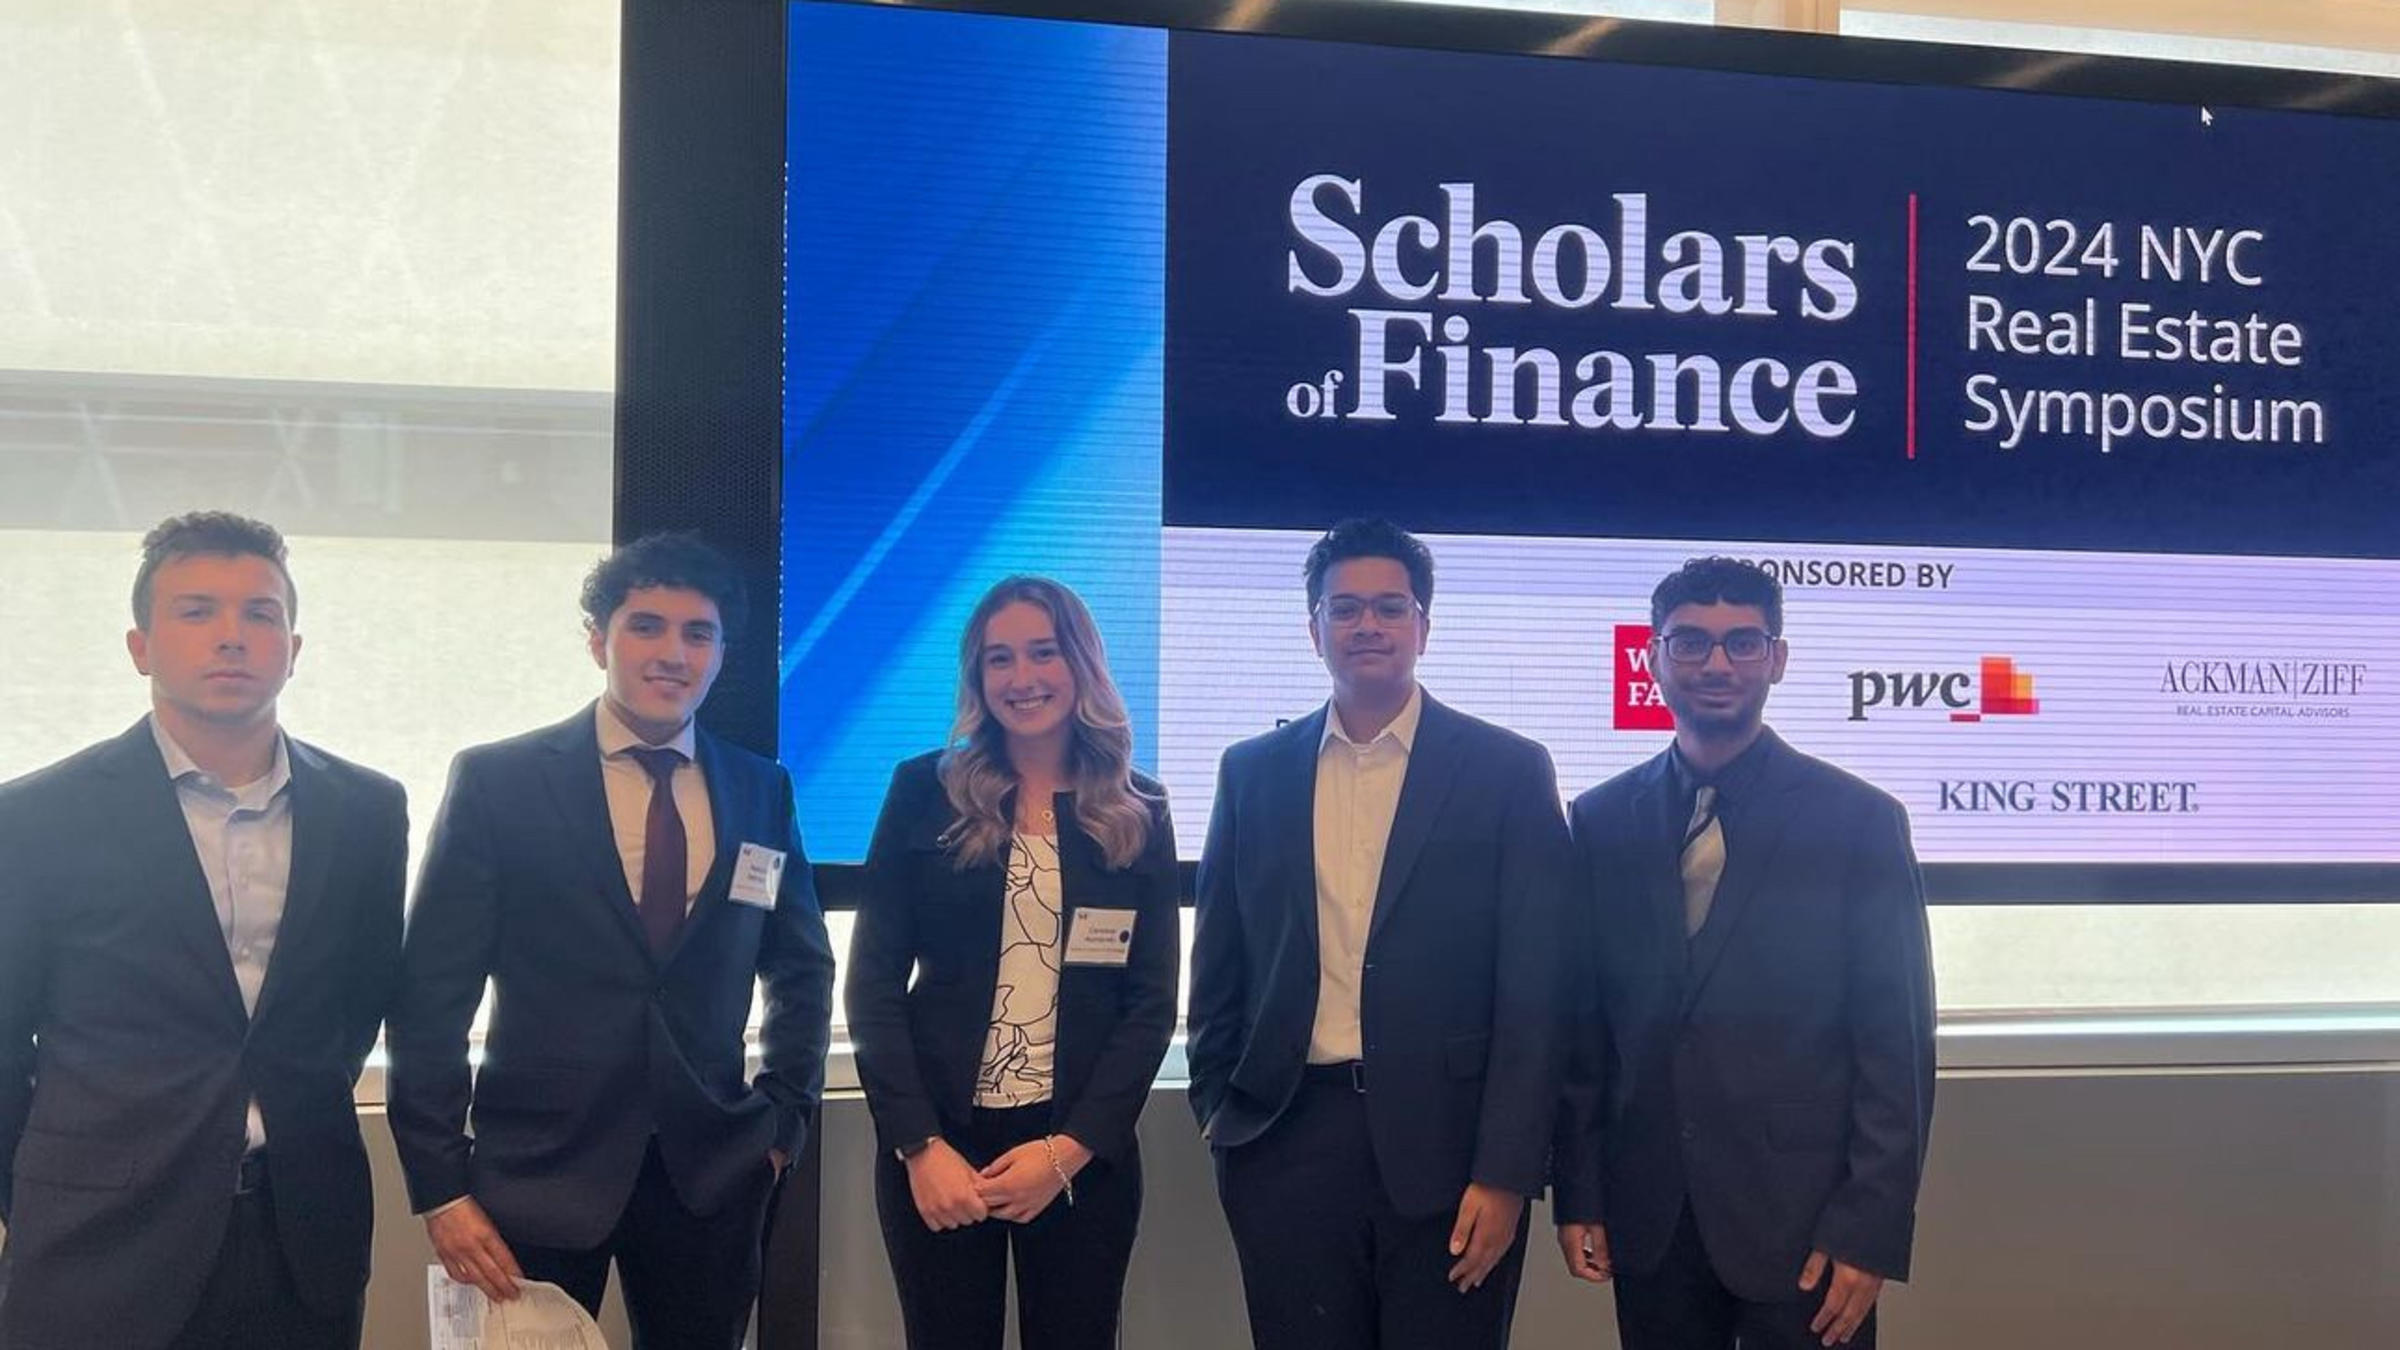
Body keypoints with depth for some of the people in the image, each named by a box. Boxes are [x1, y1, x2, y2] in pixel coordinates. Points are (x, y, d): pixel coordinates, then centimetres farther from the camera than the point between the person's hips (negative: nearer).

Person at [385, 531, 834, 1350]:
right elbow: (430, 993, -5)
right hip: (538, 1168, -2)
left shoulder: (761, 792, 4)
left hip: (708, 1175, 3)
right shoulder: (497, 782, -5)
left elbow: (801, 967, 17)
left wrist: (784, 1116, 8)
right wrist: (440, 1184, -8)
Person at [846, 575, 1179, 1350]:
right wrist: (919, 1146, -11)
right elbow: (874, 982, -1)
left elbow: (1151, 1002, 1)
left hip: (1084, 1151, 1)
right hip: (937, 1145, 0)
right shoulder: (925, 792, 1)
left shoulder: (1138, 812, 4)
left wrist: (1070, 1148, -10)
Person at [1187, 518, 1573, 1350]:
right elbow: (1220, 965, 13)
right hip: (1286, 1140, 2)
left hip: (1444, 1138, -2)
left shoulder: (1508, 770, 0)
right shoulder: (1253, 772, 8)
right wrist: (1217, 1111, 7)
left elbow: (1532, 992, -4)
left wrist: (1506, 1173, -9)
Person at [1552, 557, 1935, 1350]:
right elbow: (1583, 1024, 7)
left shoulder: (1858, 820, -3)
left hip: (1801, 1219, -2)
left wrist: (1871, 1228, -9)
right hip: (1649, 1220, 3)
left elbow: (1897, 1044, -4)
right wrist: (1578, 1194, 4)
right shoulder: (1601, 821, 5)